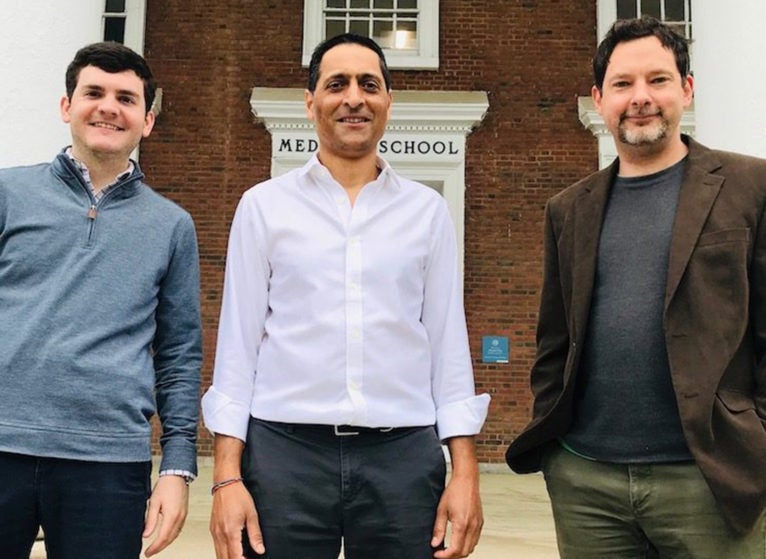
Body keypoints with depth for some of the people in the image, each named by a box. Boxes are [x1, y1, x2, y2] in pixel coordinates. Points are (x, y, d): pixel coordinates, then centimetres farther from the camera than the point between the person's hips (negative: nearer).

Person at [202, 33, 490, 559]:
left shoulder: (427, 210, 7)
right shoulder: (264, 205, 5)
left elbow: (448, 342, 6)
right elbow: (238, 342, 3)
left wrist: (466, 471, 0)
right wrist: (228, 476, -3)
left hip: (404, 455, 1)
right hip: (283, 451, 0)